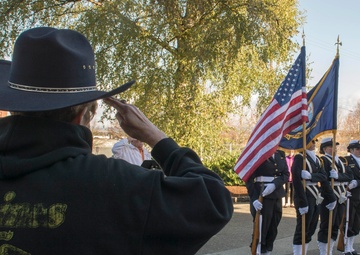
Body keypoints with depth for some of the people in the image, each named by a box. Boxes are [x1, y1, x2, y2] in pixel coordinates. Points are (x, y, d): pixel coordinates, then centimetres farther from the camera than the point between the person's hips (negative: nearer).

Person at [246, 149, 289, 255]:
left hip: (277, 195, 6)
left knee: (273, 229, 8)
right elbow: (249, 177, -11)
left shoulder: (281, 153, 11)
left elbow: (286, 174, 5)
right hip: (261, 196, -5)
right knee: (261, 228, -2)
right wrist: (254, 198, -22)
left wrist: (275, 184, -16)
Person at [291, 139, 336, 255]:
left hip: (316, 198, 8)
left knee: (311, 229, 11)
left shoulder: (317, 159, 15)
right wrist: (302, 202, -23)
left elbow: (324, 177, 5)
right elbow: (297, 180, -20)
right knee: (302, 229, -4)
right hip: (305, 197, -8)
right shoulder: (299, 158, -11)